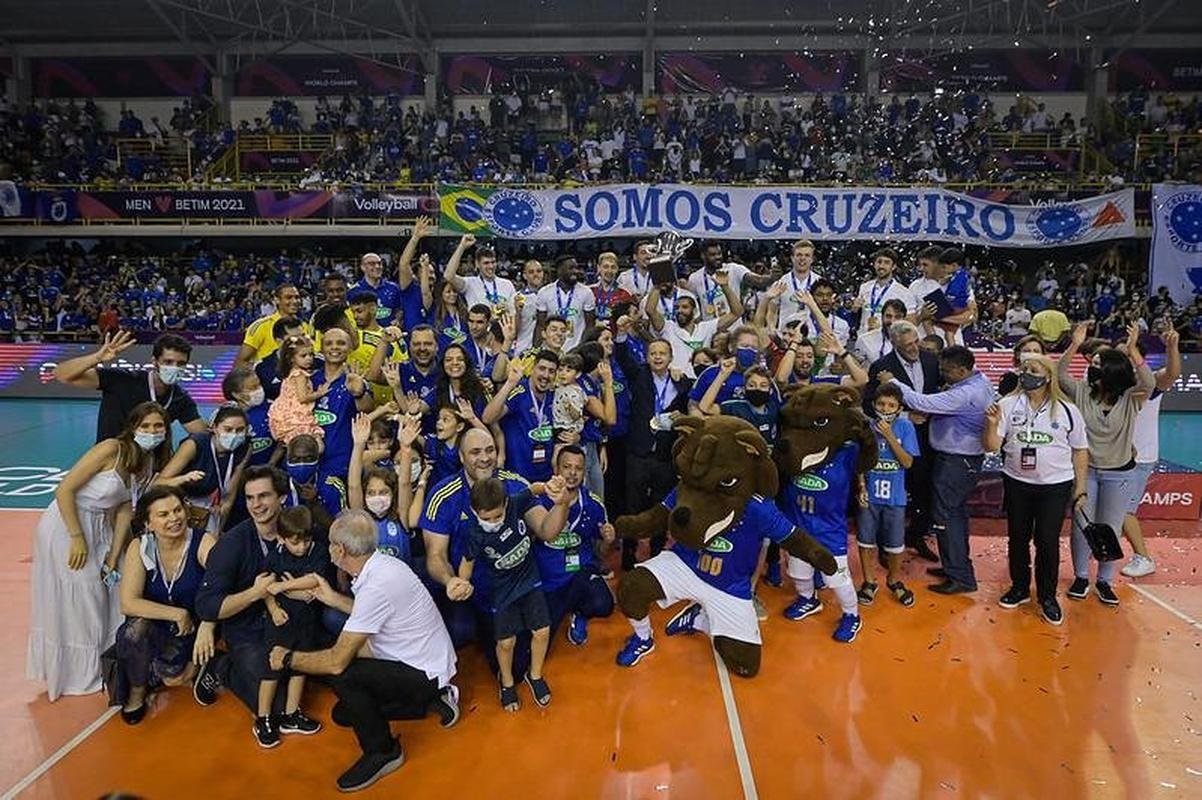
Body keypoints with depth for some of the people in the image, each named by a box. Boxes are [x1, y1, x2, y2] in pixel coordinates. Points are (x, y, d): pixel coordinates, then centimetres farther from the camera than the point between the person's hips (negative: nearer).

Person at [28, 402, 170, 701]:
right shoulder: (111, 449, -22)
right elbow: (64, 490, -22)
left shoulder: (151, 463, 1)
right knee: (77, 604, 3)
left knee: (113, 589, 13)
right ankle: (80, 675, 21)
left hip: (99, 529, 7)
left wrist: (113, 560, -3)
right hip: (66, 525, -7)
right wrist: (77, 539, -21)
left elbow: (125, 511, 2)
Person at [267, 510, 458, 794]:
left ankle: (382, 752, -4)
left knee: (344, 678, -26)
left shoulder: (377, 585, -30)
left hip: (425, 674, -10)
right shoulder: (382, 564, -2)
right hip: (424, 663, 10)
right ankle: (429, 700, 18)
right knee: (343, 714, 13)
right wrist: (334, 599, 18)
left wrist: (287, 659, -10)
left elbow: (337, 661, -26)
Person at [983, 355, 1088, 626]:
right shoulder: (1008, 405, -4)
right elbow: (991, 446, -5)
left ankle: (1047, 597, 18)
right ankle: (1019, 588, 31)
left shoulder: (1067, 410, -4)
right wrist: (992, 424, -24)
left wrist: (1080, 487, 4)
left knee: (1048, 542, 1)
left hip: (1055, 486, -1)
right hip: (1017, 484, 2)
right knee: (1017, 538, 13)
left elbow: (1080, 450, 4)